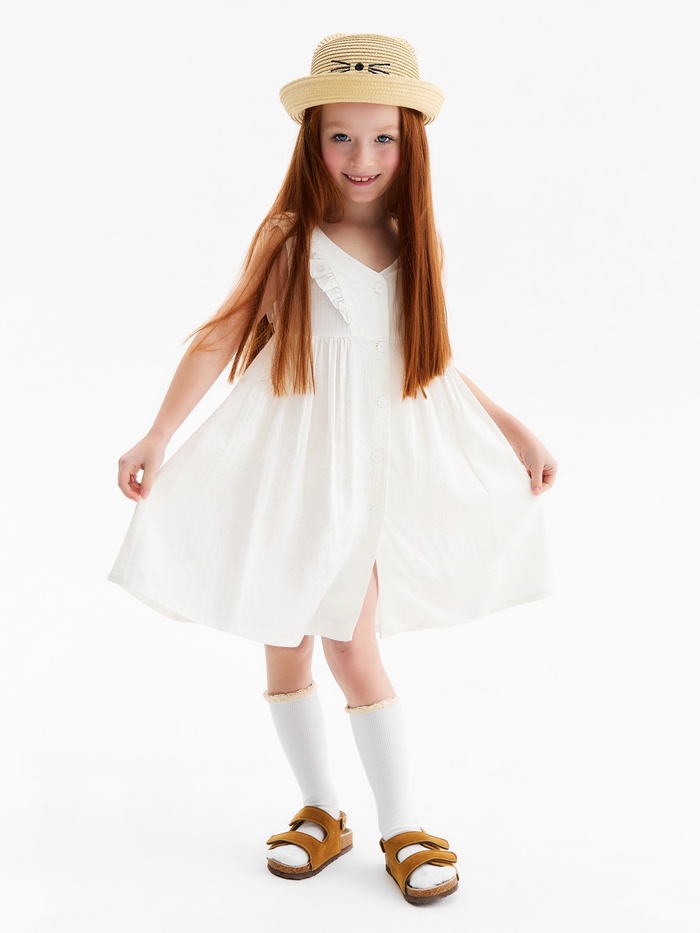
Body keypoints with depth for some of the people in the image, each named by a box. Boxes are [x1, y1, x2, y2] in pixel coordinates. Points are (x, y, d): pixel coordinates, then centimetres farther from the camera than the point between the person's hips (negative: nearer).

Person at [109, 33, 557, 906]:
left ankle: (403, 828, 12)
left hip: (378, 464, 0)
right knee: (284, 642, 9)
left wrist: (515, 430, 12)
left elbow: (431, 364, 11)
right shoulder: (289, 237, -7)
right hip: (289, 463, 0)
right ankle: (320, 810, 28)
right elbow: (219, 338, -3)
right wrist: (158, 436, -6)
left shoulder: (418, 247, 1)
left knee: (351, 645, -4)